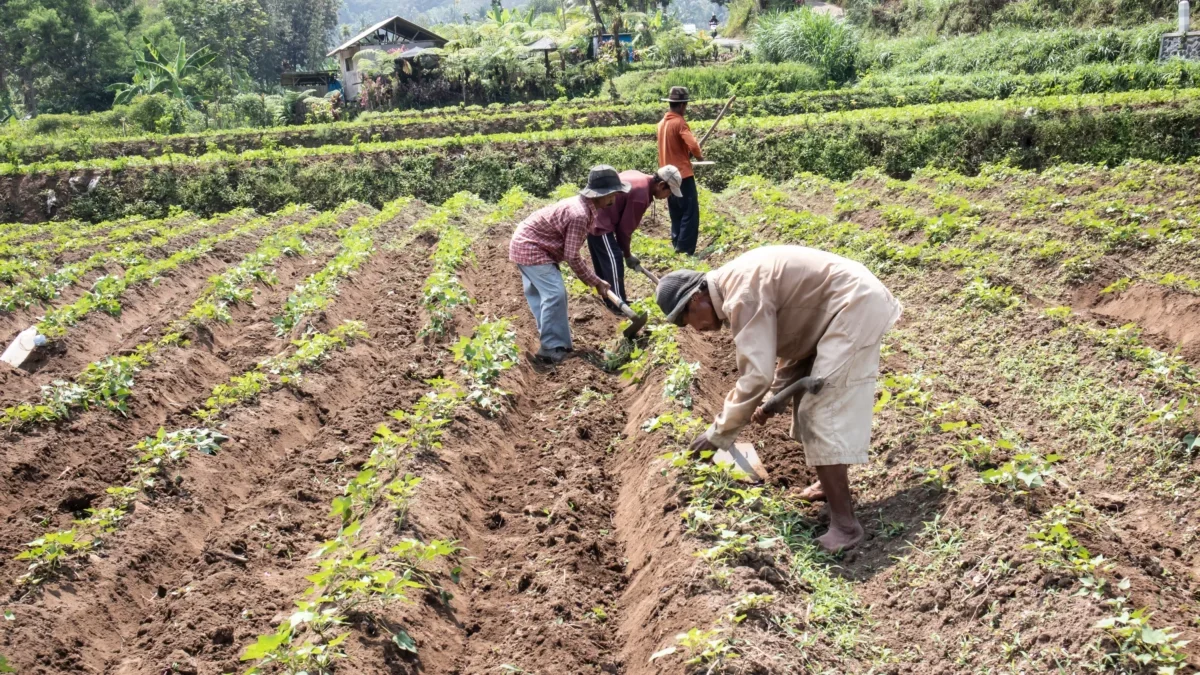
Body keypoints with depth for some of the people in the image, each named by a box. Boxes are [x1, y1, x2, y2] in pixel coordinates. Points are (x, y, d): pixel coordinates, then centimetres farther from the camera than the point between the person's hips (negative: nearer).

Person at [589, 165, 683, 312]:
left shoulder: (639, 177, 10)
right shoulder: (640, 195, -20)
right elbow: (625, 228, -12)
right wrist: (627, 255, 3)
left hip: (592, 215, 10)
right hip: (599, 222, -10)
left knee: (603, 260, 17)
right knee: (613, 261, -5)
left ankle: (611, 300, 27)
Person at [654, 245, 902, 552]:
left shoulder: (742, 295, -22)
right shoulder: (738, 283, 10)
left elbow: (755, 374, -27)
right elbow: (794, 340, 17)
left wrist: (719, 433, -17)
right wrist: (774, 396, 10)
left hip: (855, 306, -11)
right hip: (853, 303, 11)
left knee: (823, 410, -13)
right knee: (809, 399, 18)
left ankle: (845, 524, -11)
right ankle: (830, 483, 30)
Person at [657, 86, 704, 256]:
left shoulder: (662, 123, 11)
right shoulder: (679, 122, -13)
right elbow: (693, 145, -23)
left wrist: (687, 153, 11)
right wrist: (699, 155, -3)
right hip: (682, 175, -8)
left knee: (676, 214, 14)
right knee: (690, 213, -5)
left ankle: (677, 247, 16)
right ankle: (684, 250, -8)